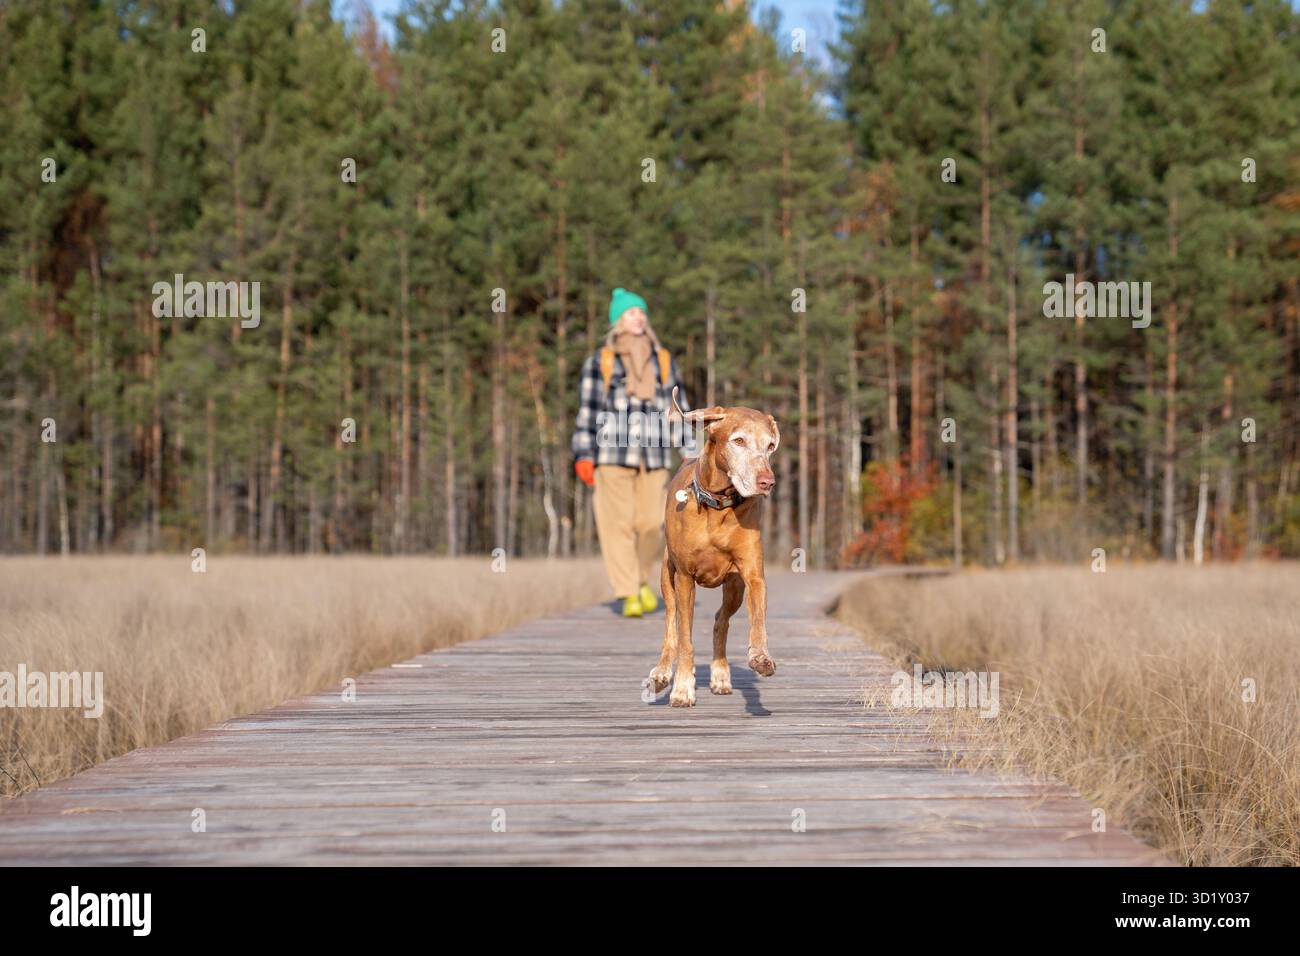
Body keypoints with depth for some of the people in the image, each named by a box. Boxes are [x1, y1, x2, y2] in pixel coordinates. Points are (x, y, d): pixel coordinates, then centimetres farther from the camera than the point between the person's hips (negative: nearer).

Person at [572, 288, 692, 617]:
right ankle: (628, 596, -3)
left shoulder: (663, 361, 12)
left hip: (653, 454, 2)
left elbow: (678, 407, 11)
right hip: (612, 451, -2)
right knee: (618, 524, -8)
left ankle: (642, 580, 24)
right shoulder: (599, 361, 5)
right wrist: (583, 455, -6)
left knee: (651, 524, -3)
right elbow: (588, 408, 2)